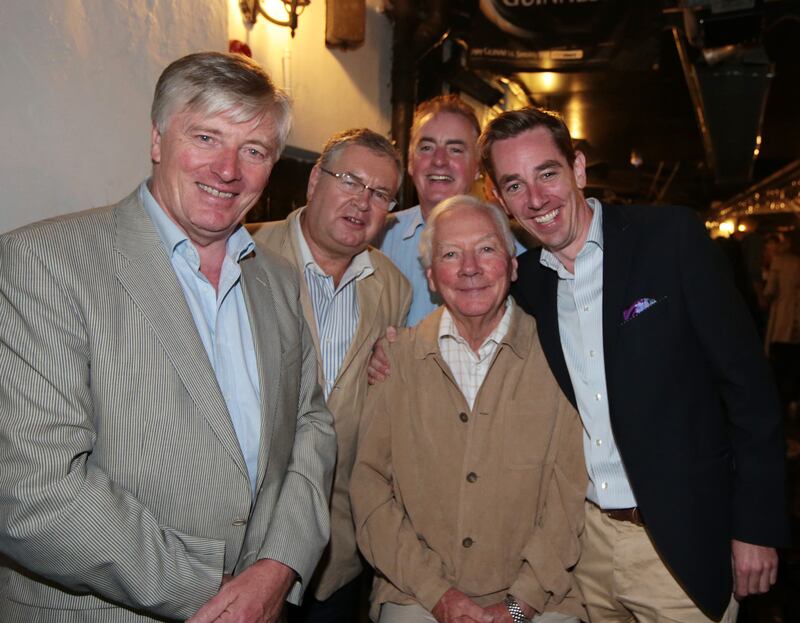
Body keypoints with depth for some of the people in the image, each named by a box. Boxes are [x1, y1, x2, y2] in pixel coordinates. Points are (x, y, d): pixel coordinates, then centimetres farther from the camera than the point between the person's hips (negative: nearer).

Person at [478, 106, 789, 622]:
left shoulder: (671, 237, -11)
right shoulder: (524, 280, 1)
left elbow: (747, 382, -10)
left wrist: (758, 526, -10)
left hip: (682, 540, -4)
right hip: (582, 539, 4)